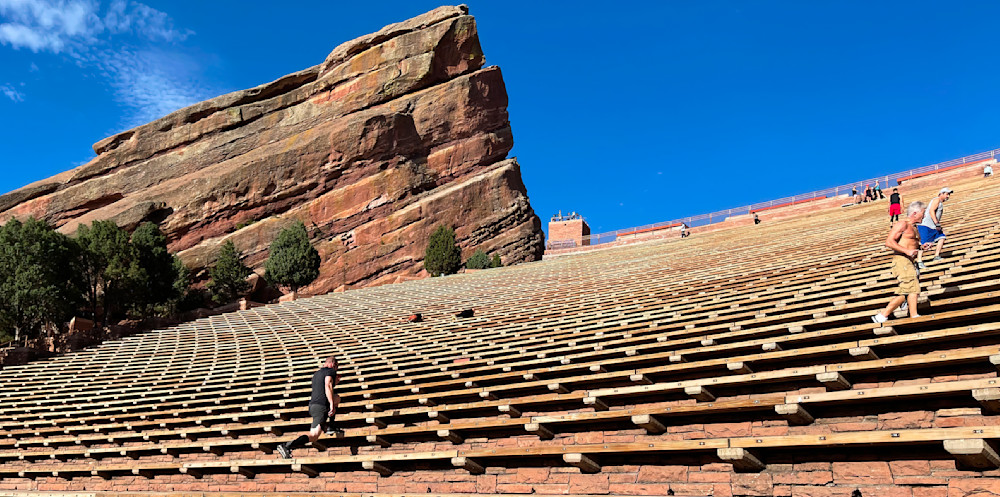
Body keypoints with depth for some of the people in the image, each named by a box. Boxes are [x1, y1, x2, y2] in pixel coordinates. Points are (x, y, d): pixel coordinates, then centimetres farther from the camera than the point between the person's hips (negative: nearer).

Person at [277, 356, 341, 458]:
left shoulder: (316, 374, 24)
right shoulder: (330, 371, 0)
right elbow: (327, 386, -17)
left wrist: (335, 382, 39)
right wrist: (332, 404, -24)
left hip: (312, 405, 9)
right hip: (321, 406, -9)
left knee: (336, 398, 32)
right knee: (313, 436, -15)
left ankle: (329, 427, 26)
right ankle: (287, 446, -28)